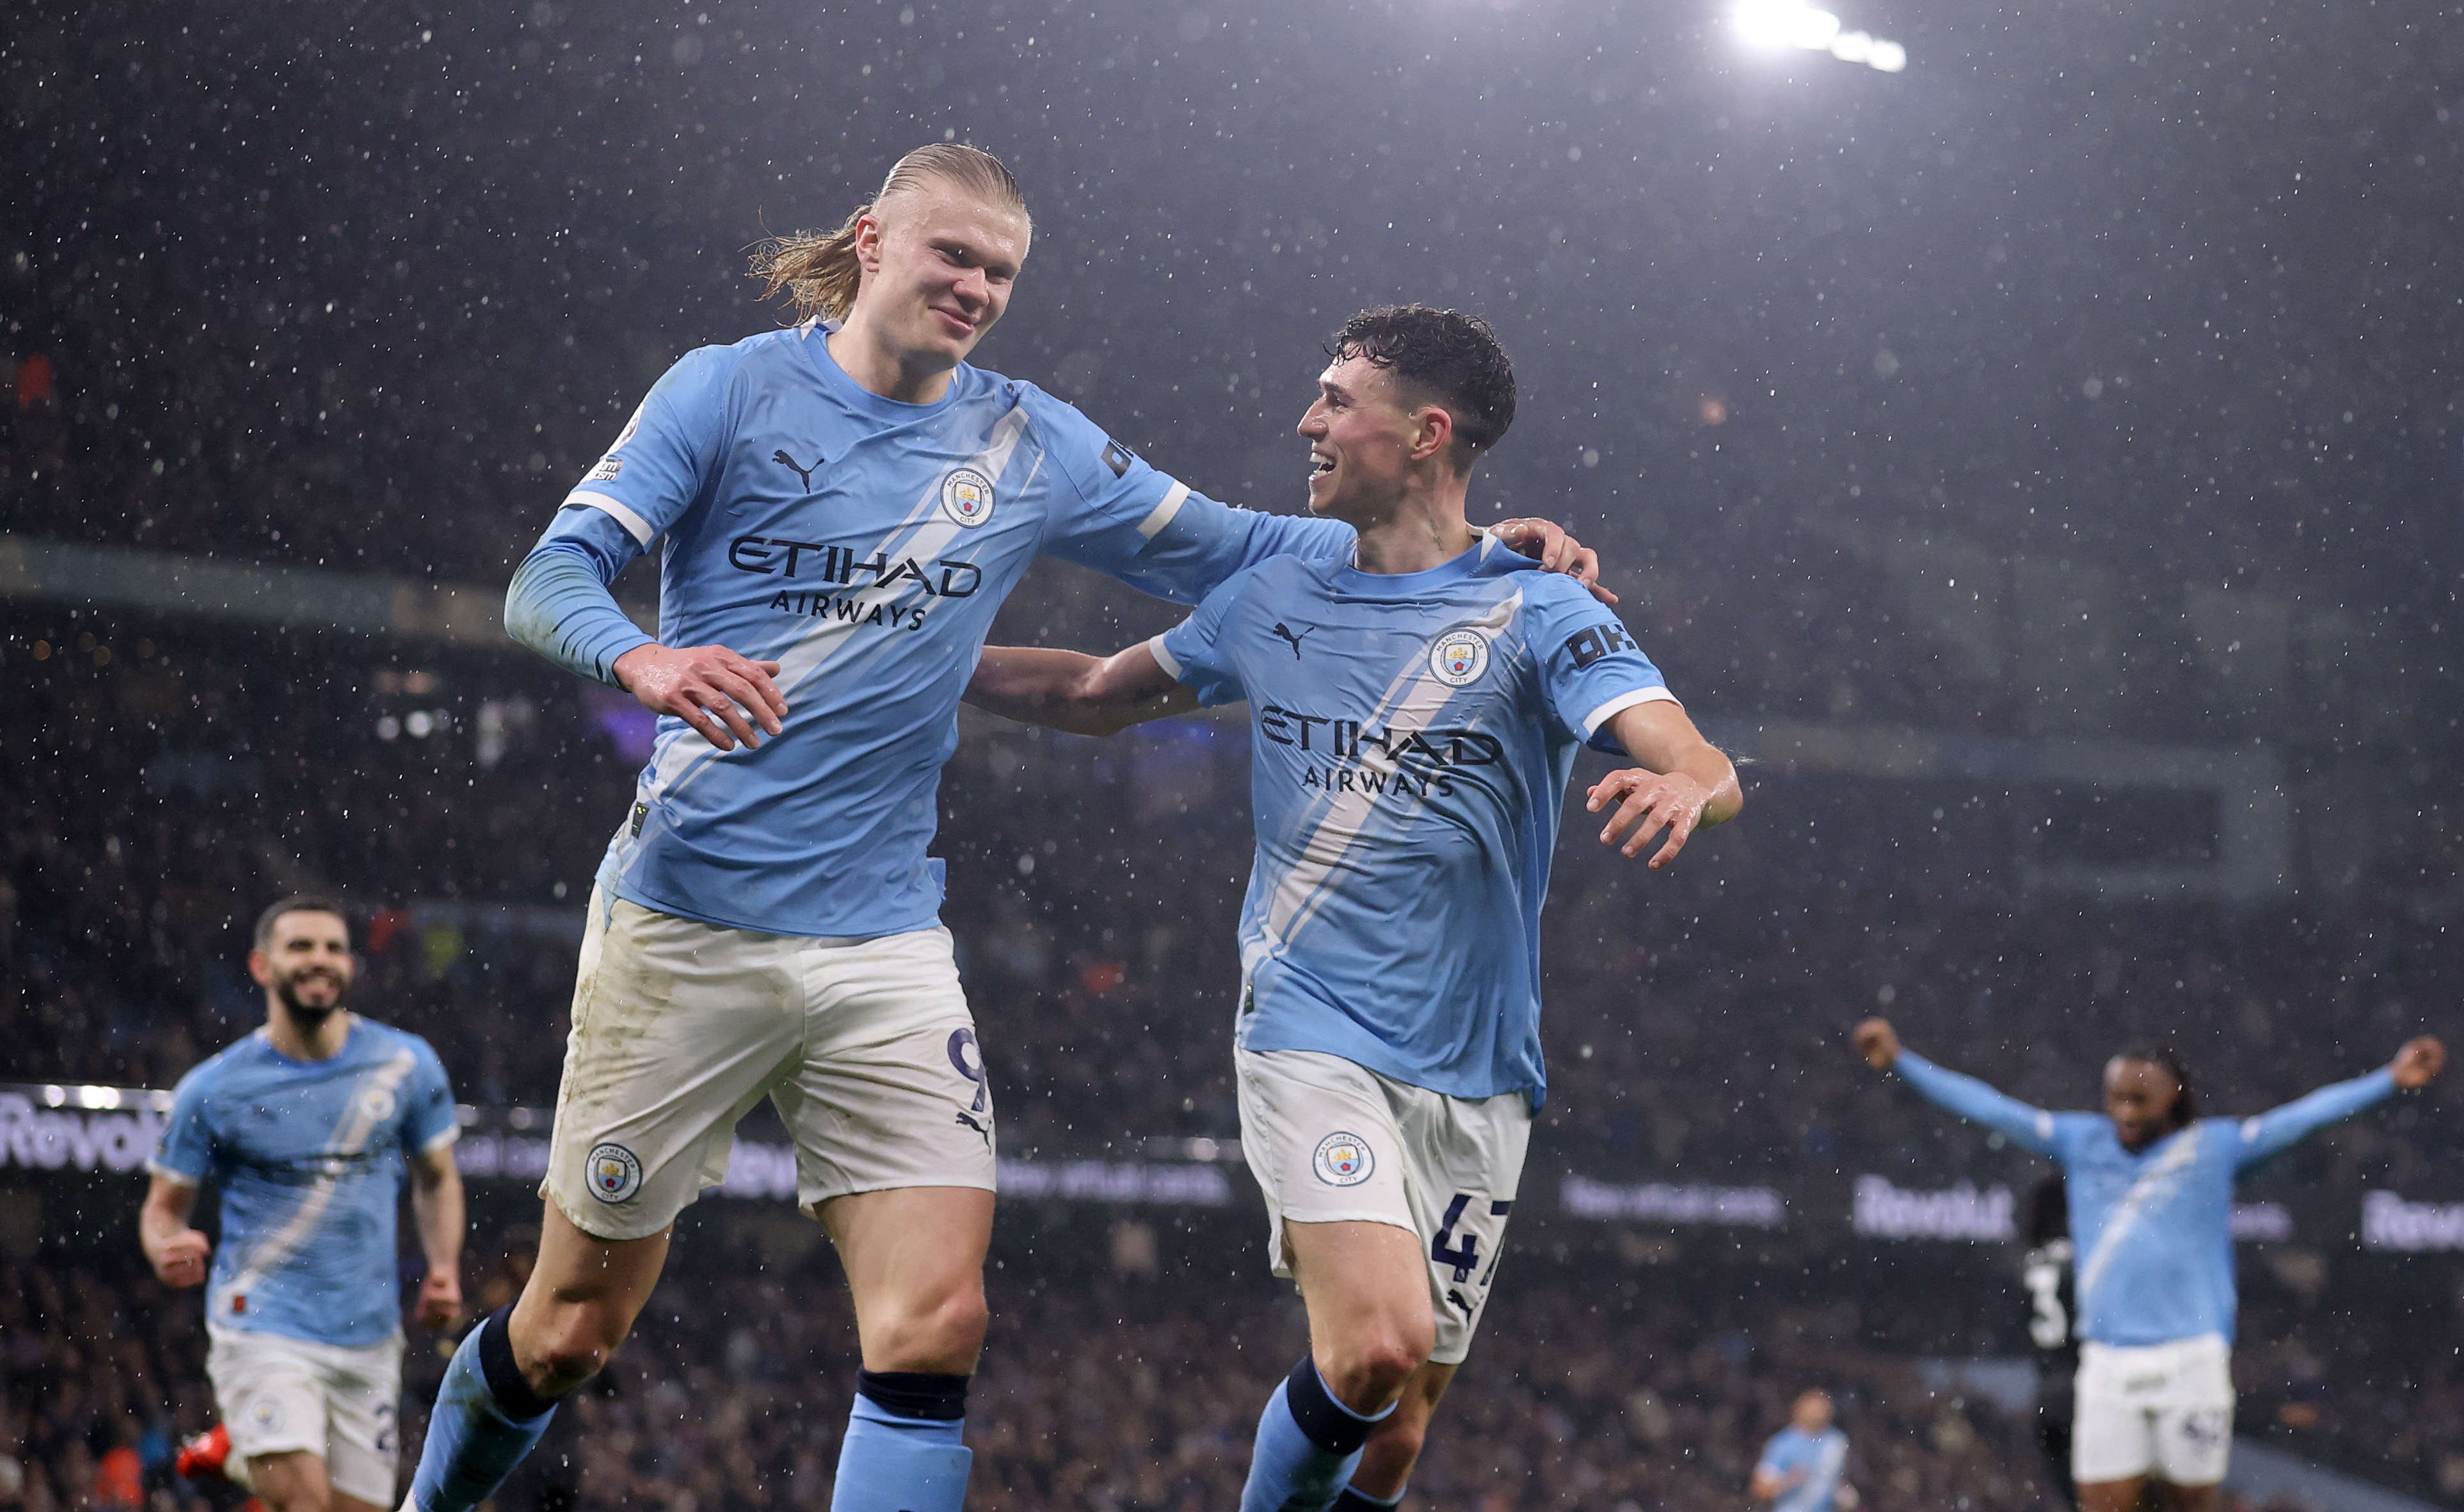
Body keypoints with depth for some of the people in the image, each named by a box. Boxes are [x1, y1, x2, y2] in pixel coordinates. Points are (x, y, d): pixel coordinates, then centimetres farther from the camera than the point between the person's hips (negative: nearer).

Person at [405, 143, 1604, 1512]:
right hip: (686, 921, -3)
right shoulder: (732, 391, -2)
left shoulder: (1033, 448, 8)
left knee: (935, 1323, -13)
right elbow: (549, 580, -8)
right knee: (573, 1325, 6)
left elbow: (1232, 552, 19)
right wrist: (645, 659, -31)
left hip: (881, 941, 3)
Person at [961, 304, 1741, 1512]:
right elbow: (1100, 695, 23)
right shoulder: (1275, 600, 8)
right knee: (1379, 1348, -24)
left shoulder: (1537, 617, -4)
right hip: (1312, 1037, 0)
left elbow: (1706, 771, -17)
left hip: (1474, 1079, 0)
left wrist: (1685, 787, -42)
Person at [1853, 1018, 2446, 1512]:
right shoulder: (2081, 1143, 8)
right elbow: (1991, 1109, 7)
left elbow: (2302, 1117, -6)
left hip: (2191, 1362, -2)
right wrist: (1901, 1061, 3)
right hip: (2108, 1365, 2)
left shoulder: (2213, 1148, 1)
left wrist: (2391, 1079, -16)